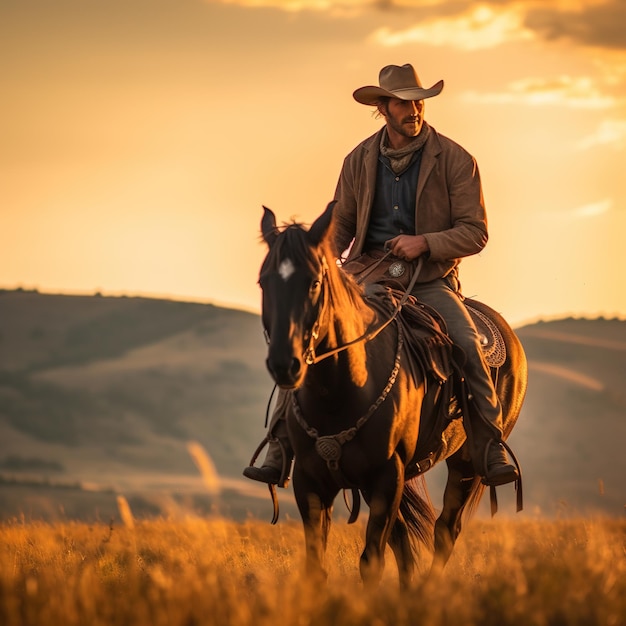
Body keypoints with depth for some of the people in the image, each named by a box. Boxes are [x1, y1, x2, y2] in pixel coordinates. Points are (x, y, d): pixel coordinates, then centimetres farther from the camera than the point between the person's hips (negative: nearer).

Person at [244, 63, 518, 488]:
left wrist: (425, 242, -19)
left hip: (430, 280, -2)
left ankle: (490, 449, -18)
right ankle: (280, 449, -11)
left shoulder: (455, 160, -4)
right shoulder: (359, 161, 6)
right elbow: (342, 224, 15)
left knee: (467, 345, -28)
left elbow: (475, 233, -4)